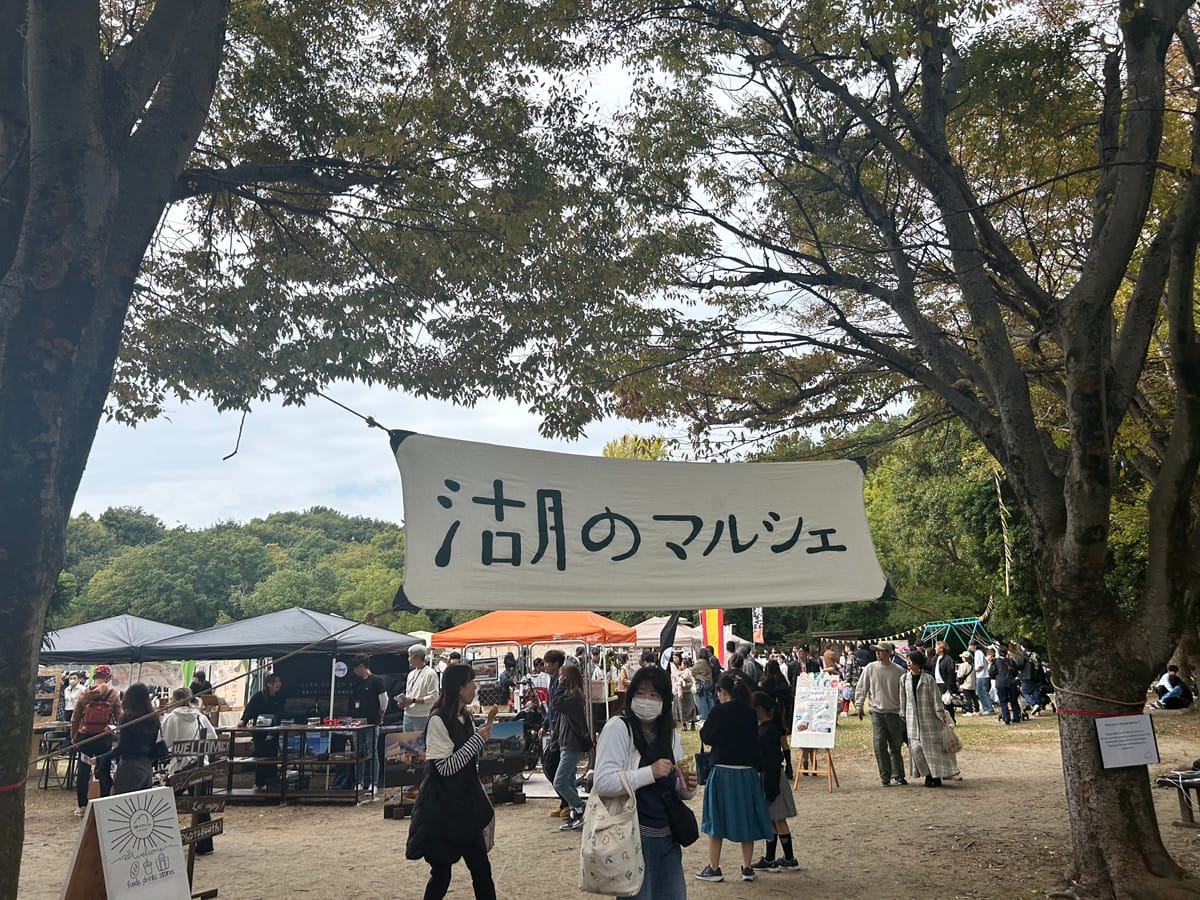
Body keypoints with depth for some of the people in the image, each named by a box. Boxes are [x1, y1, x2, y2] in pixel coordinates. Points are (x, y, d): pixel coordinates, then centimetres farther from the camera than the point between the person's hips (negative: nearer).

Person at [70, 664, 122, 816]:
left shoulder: (84, 694, -1)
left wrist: (73, 736, 14)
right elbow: (119, 717, -4)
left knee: (82, 771, 10)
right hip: (104, 736, -2)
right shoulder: (113, 694, -6)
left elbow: (75, 718, 4)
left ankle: (81, 806, 16)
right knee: (104, 772, 5)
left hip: (85, 736, 2)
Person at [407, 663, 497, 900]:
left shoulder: (465, 716, 8)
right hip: (442, 809, -7)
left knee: (482, 871, 9)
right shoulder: (438, 720, -16)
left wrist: (486, 730, 6)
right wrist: (478, 739, -19)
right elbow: (446, 766, -20)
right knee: (442, 873, 2)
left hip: (466, 805, 8)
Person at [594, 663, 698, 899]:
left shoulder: (671, 735, 9)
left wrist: (688, 788, -5)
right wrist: (651, 772, -24)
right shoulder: (618, 728, -12)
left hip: (668, 837, 6)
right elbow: (603, 783, -21)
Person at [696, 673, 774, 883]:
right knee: (745, 817, 14)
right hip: (747, 772, 4)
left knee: (716, 818, 8)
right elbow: (755, 740, 12)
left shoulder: (720, 712, -13)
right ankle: (747, 868, 20)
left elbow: (706, 737, -2)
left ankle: (714, 868, 14)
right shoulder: (750, 712, 1)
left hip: (723, 771, -4)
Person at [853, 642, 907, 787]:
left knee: (895, 745, 6)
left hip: (894, 711, 0)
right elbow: (861, 687, 6)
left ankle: (898, 775, 18)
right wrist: (859, 705, 1)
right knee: (879, 744, -6)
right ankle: (885, 776, 4)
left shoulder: (899, 671, -2)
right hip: (877, 711, 0)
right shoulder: (870, 668, 1)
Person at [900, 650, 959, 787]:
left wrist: (941, 714, -10)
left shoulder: (928, 679, -8)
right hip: (912, 719, 4)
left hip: (929, 718, -4)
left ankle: (936, 776, 11)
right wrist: (903, 714, 13)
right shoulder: (905, 679, 5)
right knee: (916, 747, 1)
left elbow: (936, 697, -6)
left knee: (933, 746, 2)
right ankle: (928, 775, 13)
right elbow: (903, 698, 12)